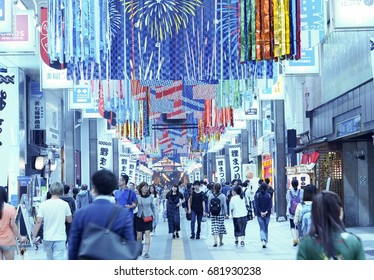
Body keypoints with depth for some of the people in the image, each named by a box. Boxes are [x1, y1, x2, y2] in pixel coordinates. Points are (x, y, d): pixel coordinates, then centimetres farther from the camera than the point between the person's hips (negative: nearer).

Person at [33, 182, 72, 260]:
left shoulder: (43, 204, -4)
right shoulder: (65, 204, -5)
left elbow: (38, 222, -7)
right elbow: (69, 220, 5)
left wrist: (34, 236, 0)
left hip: (47, 238, 2)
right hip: (60, 238, -2)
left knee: (50, 259, 20)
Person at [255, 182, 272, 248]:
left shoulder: (258, 195, -4)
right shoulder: (268, 195, -3)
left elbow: (256, 205, -11)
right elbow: (270, 205, -11)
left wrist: (260, 212, -11)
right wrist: (266, 212, -13)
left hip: (259, 215, -1)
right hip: (267, 215, 1)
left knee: (262, 228, 0)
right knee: (266, 228, 14)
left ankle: (263, 240, -23)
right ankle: (266, 242, 19)